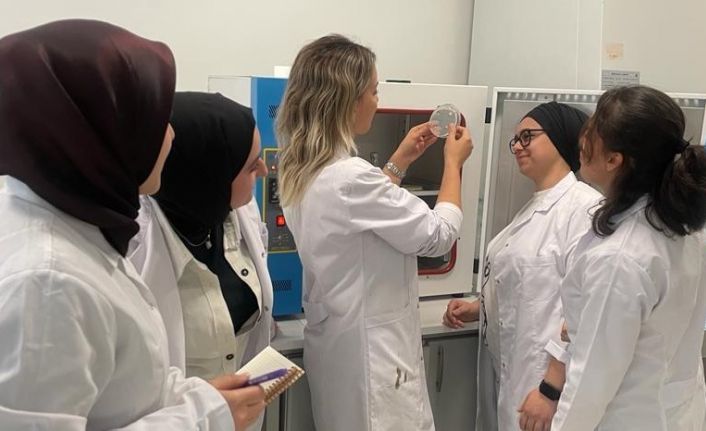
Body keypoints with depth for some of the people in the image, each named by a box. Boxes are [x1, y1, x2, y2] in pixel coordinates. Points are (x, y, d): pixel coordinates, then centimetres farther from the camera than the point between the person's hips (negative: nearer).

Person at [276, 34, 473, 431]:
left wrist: (401, 160, 18)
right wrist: (454, 163, -3)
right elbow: (439, 235, -16)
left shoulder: (301, 170, 2)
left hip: (336, 340, 9)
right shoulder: (348, 176, -27)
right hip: (369, 350, -9)